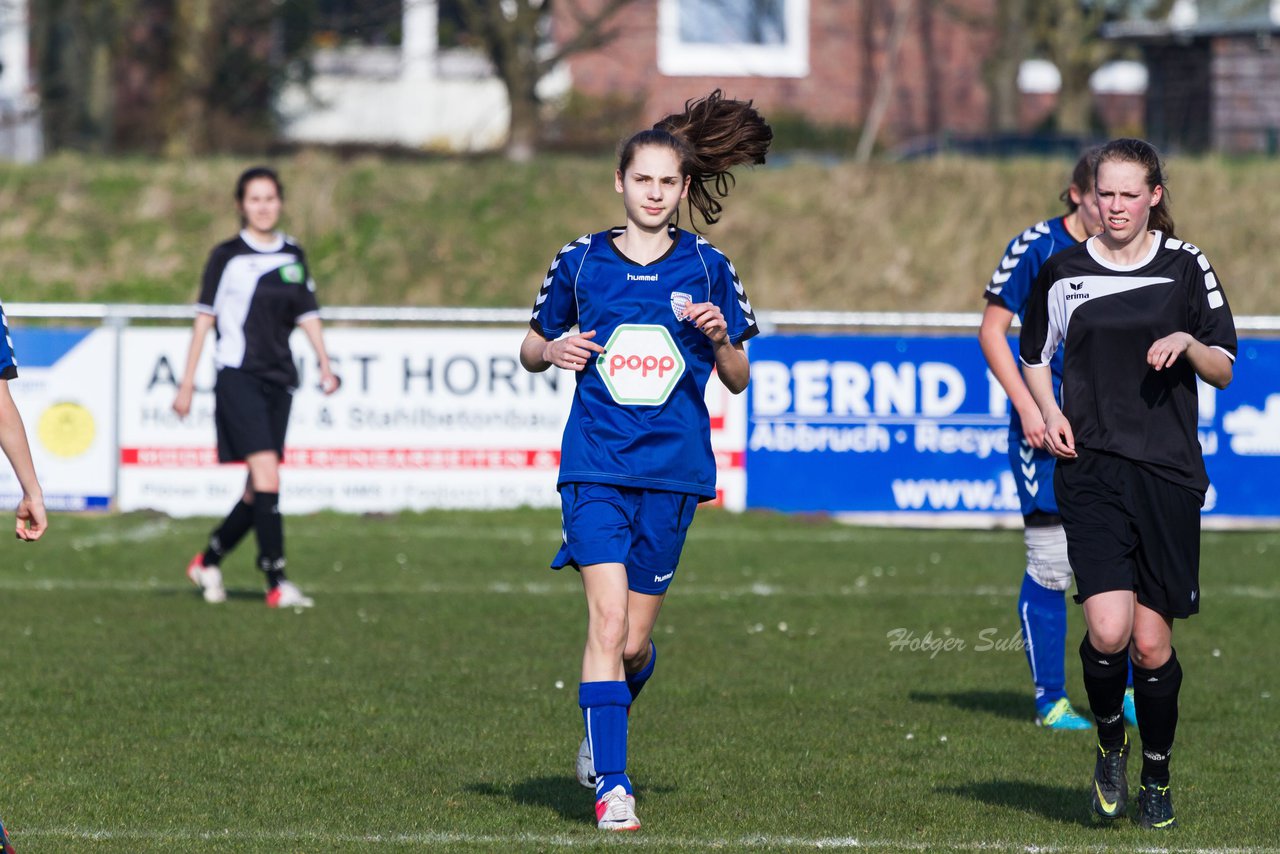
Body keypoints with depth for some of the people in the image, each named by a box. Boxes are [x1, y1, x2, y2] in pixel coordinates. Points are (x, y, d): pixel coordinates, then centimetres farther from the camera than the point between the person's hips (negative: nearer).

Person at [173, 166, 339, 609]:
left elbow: (308, 314, 15)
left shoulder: (293, 255, 12)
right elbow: (205, 317, 1)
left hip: (278, 380, 5)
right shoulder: (227, 256, -1)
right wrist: (187, 383, 0)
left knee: (260, 490, 6)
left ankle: (208, 561, 26)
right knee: (266, 474, -17)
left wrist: (324, 365, 1)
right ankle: (276, 583, -17)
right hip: (238, 376, -5)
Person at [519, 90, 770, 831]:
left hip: (673, 473, 1)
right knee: (607, 619, -17)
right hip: (596, 465, -1)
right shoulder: (581, 262, 4)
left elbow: (738, 380, 7)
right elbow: (532, 348, 16)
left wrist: (719, 337, -14)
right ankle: (611, 785, -15)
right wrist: (553, 350, -7)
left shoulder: (706, 269, 3)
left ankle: (603, 729, 38)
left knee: (634, 642, 6)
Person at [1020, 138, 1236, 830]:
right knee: (1108, 631, -17)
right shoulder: (1063, 272, 5)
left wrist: (1189, 343, -13)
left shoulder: (1185, 266, 4)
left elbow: (1224, 371, 7)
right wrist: (1048, 412, 3)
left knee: (1152, 641, 2)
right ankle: (1110, 743, 12)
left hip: (1169, 473, 0)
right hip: (1091, 469, 0)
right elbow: (1035, 356, 21)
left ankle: (1156, 779, 21)